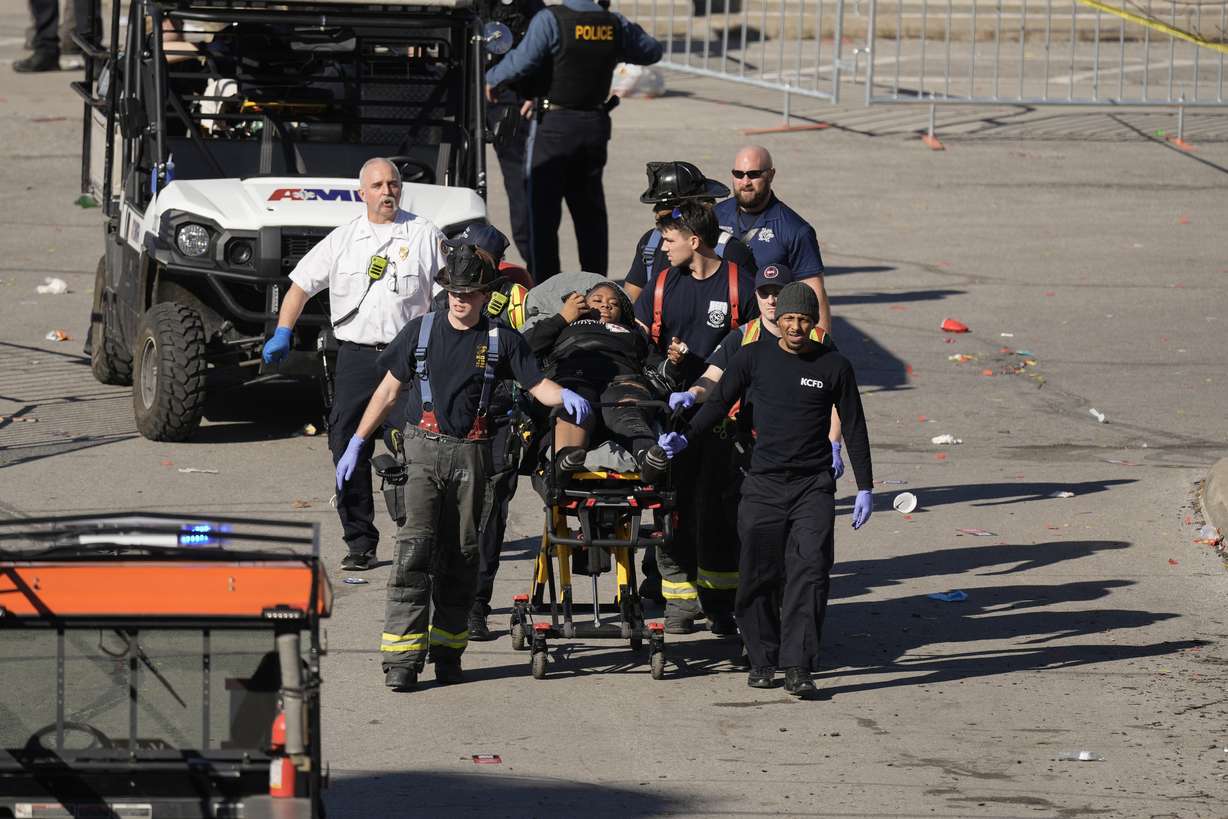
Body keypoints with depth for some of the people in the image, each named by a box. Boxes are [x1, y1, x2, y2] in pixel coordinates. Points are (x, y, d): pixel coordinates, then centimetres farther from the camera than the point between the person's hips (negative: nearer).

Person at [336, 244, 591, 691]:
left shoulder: (500, 340, 5)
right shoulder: (421, 331, 6)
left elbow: (538, 385, 6)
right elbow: (388, 390, 12)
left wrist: (564, 396, -17)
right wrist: (357, 441, 10)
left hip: (471, 454, 1)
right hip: (424, 449, -1)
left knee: (460, 554, 5)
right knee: (415, 548, -12)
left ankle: (447, 649, 15)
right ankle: (402, 657, -16)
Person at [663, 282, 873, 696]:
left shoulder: (834, 367, 2)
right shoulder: (753, 358, 3)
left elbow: (854, 429, 9)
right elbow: (720, 402, 11)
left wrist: (864, 488, 7)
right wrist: (685, 437, -5)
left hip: (814, 487, -1)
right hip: (764, 484, 1)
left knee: (809, 572, -14)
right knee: (759, 576, 2)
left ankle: (797, 667, -16)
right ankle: (762, 660, 18)